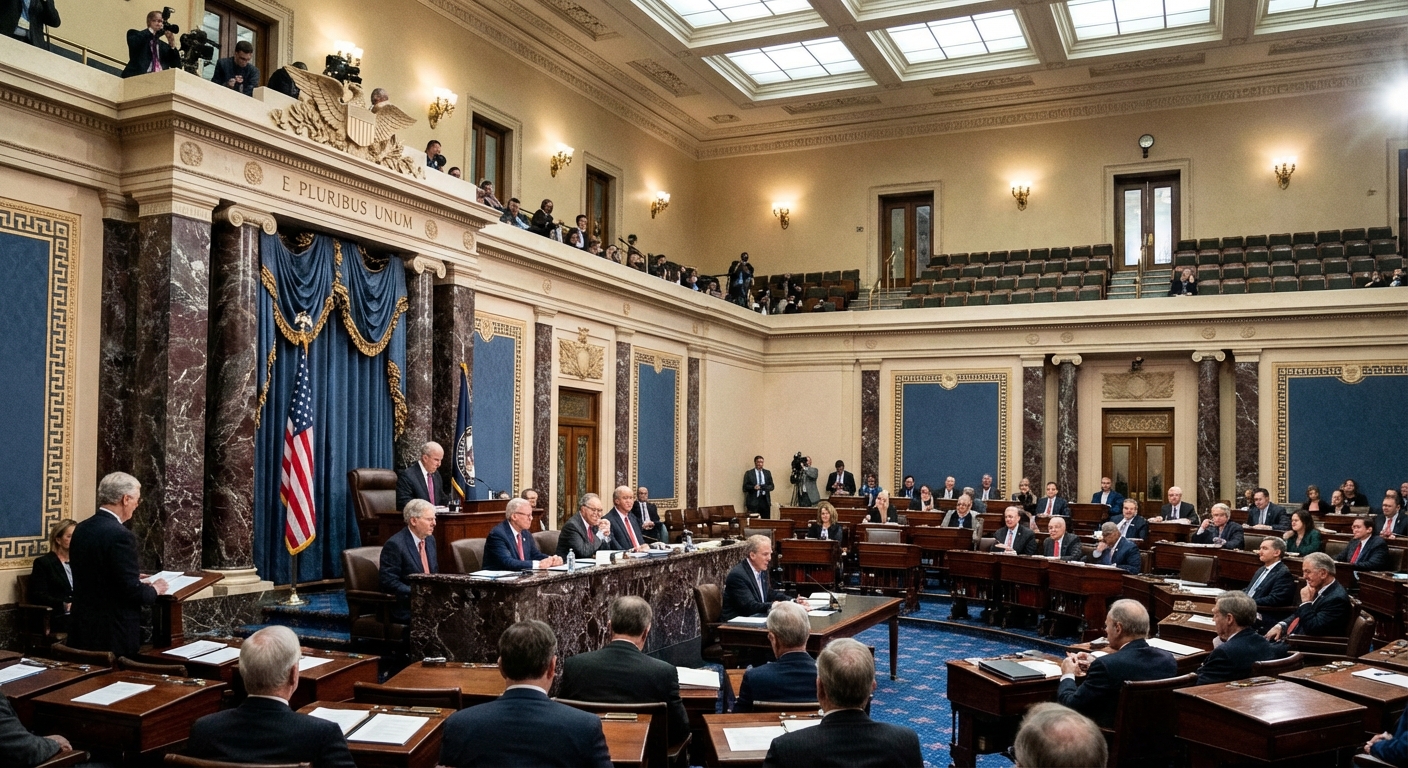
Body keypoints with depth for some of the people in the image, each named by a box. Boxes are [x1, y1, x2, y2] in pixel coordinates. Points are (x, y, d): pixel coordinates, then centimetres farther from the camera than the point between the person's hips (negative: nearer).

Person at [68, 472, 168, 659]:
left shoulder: (81, 529, 6)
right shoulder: (120, 536, -20)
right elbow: (132, 592, -21)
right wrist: (154, 590, -1)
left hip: (82, 629, 8)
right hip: (113, 634, -8)